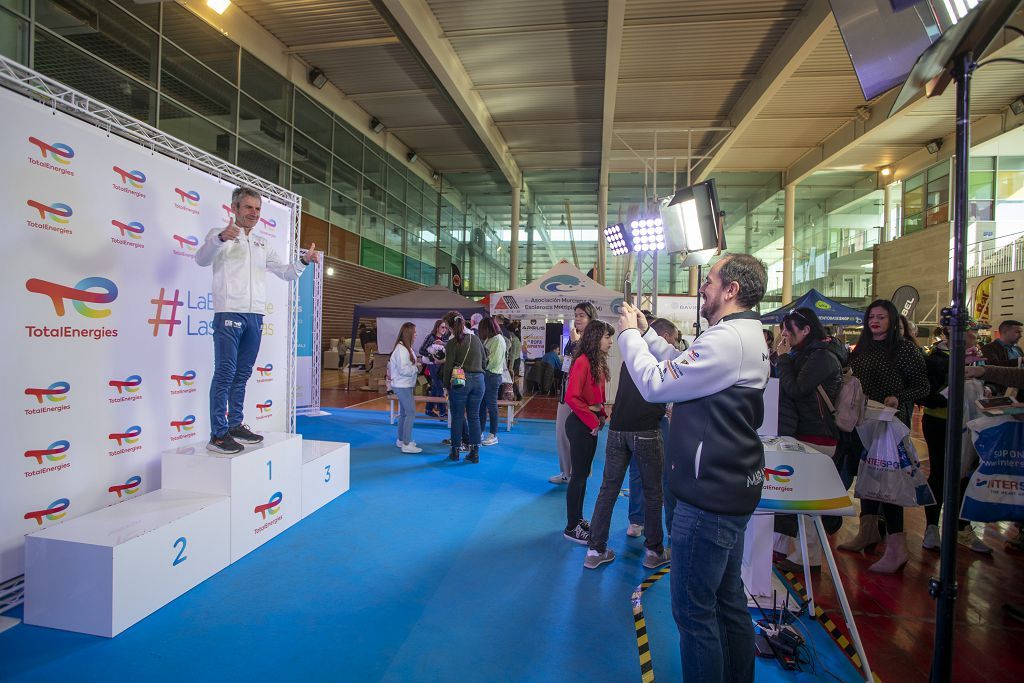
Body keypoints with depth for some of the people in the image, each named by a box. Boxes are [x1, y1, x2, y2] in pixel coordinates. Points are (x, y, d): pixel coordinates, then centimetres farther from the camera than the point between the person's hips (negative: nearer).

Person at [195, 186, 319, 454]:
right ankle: (218, 434, -5)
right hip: (229, 312, -6)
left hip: (255, 315, 6)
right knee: (225, 374, -8)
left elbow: (285, 272, 23)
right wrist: (220, 238, -33)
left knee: (242, 374, 11)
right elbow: (202, 259, -13)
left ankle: (235, 425, 19)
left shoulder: (262, 245, 22)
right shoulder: (220, 234, 5)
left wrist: (304, 261, 3)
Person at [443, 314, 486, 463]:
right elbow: (483, 360, 11)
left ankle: (455, 452, 17)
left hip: (460, 382, -4)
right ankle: (474, 452, 12)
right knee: (474, 417, 9)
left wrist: (447, 385, -1)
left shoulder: (452, 343, -8)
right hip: (478, 380, 4)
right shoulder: (476, 339, 6)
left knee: (457, 417, 8)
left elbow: (448, 366, -8)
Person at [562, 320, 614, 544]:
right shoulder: (583, 361, -18)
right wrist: (591, 420, -16)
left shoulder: (598, 362, 9)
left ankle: (578, 519, 31)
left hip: (592, 423, 9)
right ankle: (571, 528, 14)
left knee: (583, 474, 17)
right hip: (580, 424, -9)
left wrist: (602, 415, 3)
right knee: (579, 475, 1)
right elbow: (571, 397, -23)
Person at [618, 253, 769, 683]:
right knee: (728, 599, 23)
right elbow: (682, 368, 16)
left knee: (694, 609, 3)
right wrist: (646, 333, 12)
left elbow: (656, 385, -20)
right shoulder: (748, 334, 12)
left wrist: (629, 336, -7)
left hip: (710, 493, -11)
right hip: (731, 487, 11)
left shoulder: (727, 340, -22)